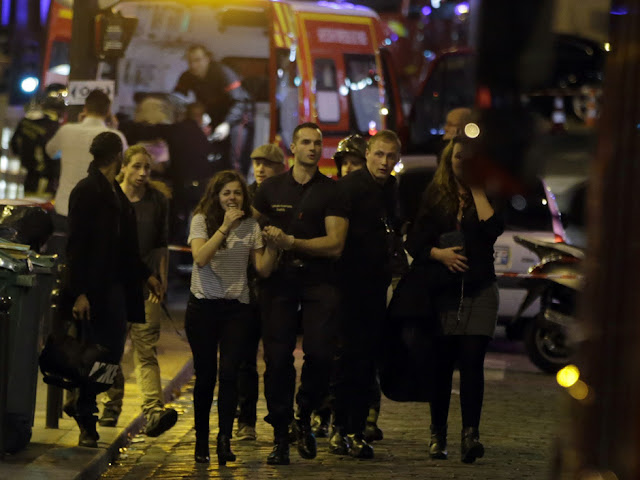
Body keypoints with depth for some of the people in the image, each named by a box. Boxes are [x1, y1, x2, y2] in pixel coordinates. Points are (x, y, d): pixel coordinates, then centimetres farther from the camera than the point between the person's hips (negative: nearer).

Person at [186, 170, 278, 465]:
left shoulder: (251, 226, 6)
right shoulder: (202, 221, -1)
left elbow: (263, 270, 2)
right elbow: (200, 258, -17)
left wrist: (272, 244, -14)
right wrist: (225, 227, -21)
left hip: (236, 308, 1)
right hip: (203, 305, -1)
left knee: (229, 373, -11)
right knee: (206, 374, 1)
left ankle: (225, 439, -13)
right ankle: (201, 441, 12)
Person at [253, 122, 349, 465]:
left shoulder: (331, 192, 4)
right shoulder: (271, 188, 12)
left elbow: (335, 244, -5)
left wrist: (291, 242, -13)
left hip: (318, 281, -1)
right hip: (278, 280, 1)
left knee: (320, 352, -14)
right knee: (277, 357, -4)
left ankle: (304, 417, 12)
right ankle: (280, 435, 4)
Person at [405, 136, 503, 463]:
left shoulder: (486, 197, 6)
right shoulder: (434, 197, 8)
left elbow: (493, 228, -14)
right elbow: (414, 243, 5)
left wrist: (478, 191, -8)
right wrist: (440, 253, -12)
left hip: (479, 289, -1)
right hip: (443, 291, 1)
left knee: (471, 360, -11)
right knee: (442, 362, 2)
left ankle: (470, 434, -16)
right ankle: (438, 434, 11)